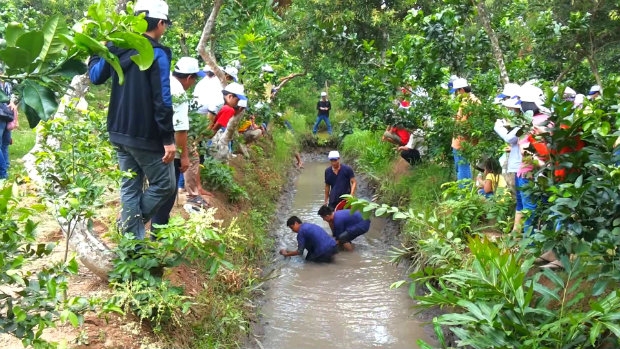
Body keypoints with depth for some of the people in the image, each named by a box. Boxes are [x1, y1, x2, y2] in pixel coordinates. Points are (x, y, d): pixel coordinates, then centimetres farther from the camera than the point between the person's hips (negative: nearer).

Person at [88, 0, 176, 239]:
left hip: (120, 132, 8)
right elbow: (162, 101, -19)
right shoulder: (157, 54, -14)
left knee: (130, 186, 14)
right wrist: (168, 138, -17)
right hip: (147, 136, -8)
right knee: (165, 184, 7)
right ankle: (134, 223, 5)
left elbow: (95, 77, 21)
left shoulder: (118, 48, 6)